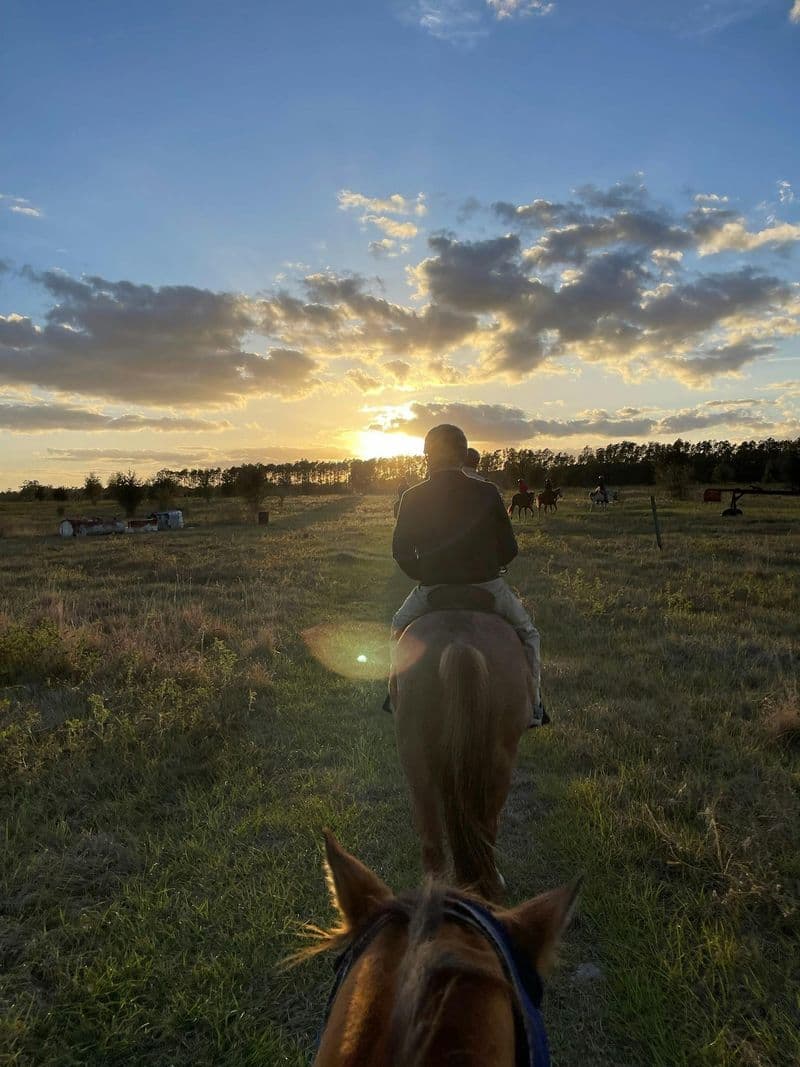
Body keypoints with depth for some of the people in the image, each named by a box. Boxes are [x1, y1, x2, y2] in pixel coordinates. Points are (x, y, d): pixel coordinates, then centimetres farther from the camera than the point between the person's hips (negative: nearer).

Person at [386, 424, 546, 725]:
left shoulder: (412, 498, -4)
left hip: (432, 589, 1)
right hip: (487, 586, 0)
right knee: (527, 633, 24)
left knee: (399, 628, 30)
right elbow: (509, 548, 1)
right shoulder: (487, 492, -5)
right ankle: (533, 707, 22)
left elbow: (401, 552, 3)